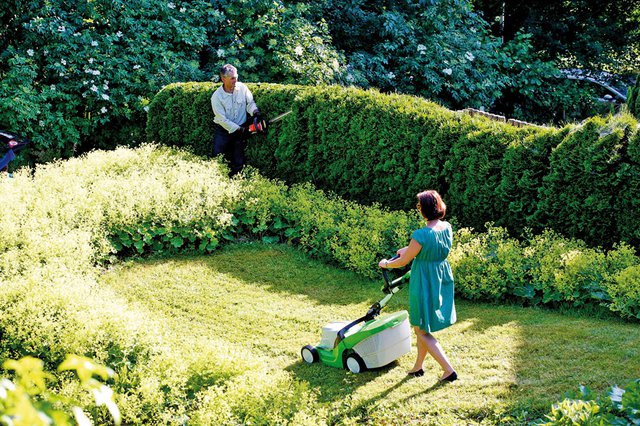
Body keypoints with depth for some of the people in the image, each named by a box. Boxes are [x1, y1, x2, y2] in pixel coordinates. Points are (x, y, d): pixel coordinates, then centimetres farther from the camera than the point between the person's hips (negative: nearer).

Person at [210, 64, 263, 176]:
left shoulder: (242, 88, -9)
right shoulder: (216, 96, -18)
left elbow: (250, 103, -2)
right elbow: (223, 120, -18)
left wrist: (255, 112, -25)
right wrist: (239, 130, -20)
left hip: (240, 128, 3)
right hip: (223, 130, -2)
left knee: (238, 163, 4)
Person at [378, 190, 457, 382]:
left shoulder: (421, 235, -26)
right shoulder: (447, 228, -4)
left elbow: (403, 261, -13)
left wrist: (385, 264, 6)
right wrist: (409, 249, 25)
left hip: (424, 283, -8)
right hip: (443, 280, 8)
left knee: (422, 330, 7)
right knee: (422, 326, 23)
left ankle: (448, 370, 2)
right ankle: (418, 366, 35)